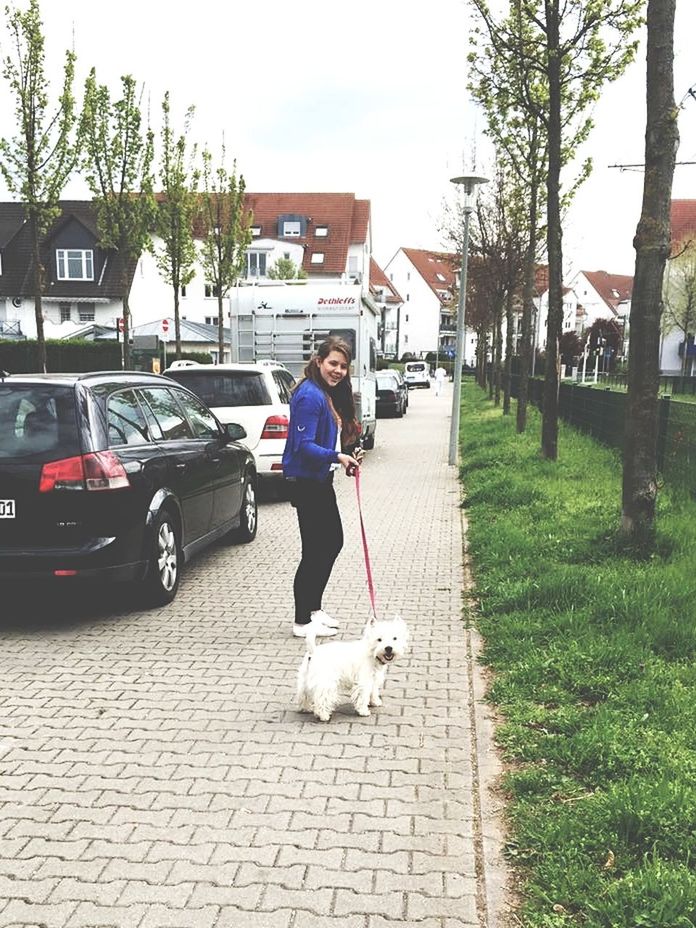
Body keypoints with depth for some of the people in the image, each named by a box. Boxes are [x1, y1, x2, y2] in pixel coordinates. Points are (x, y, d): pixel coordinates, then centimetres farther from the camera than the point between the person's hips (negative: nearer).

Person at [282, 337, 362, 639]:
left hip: (321, 481, 11)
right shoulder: (310, 395, -19)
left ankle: (313, 608, 32)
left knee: (333, 542, 18)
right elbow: (304, 445, -25)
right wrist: (337, 457, -33)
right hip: (306, 482, -11)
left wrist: (348, 455, 4)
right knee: (314, 551, -3)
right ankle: (303, 622, 10)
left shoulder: (330, 396, 13)